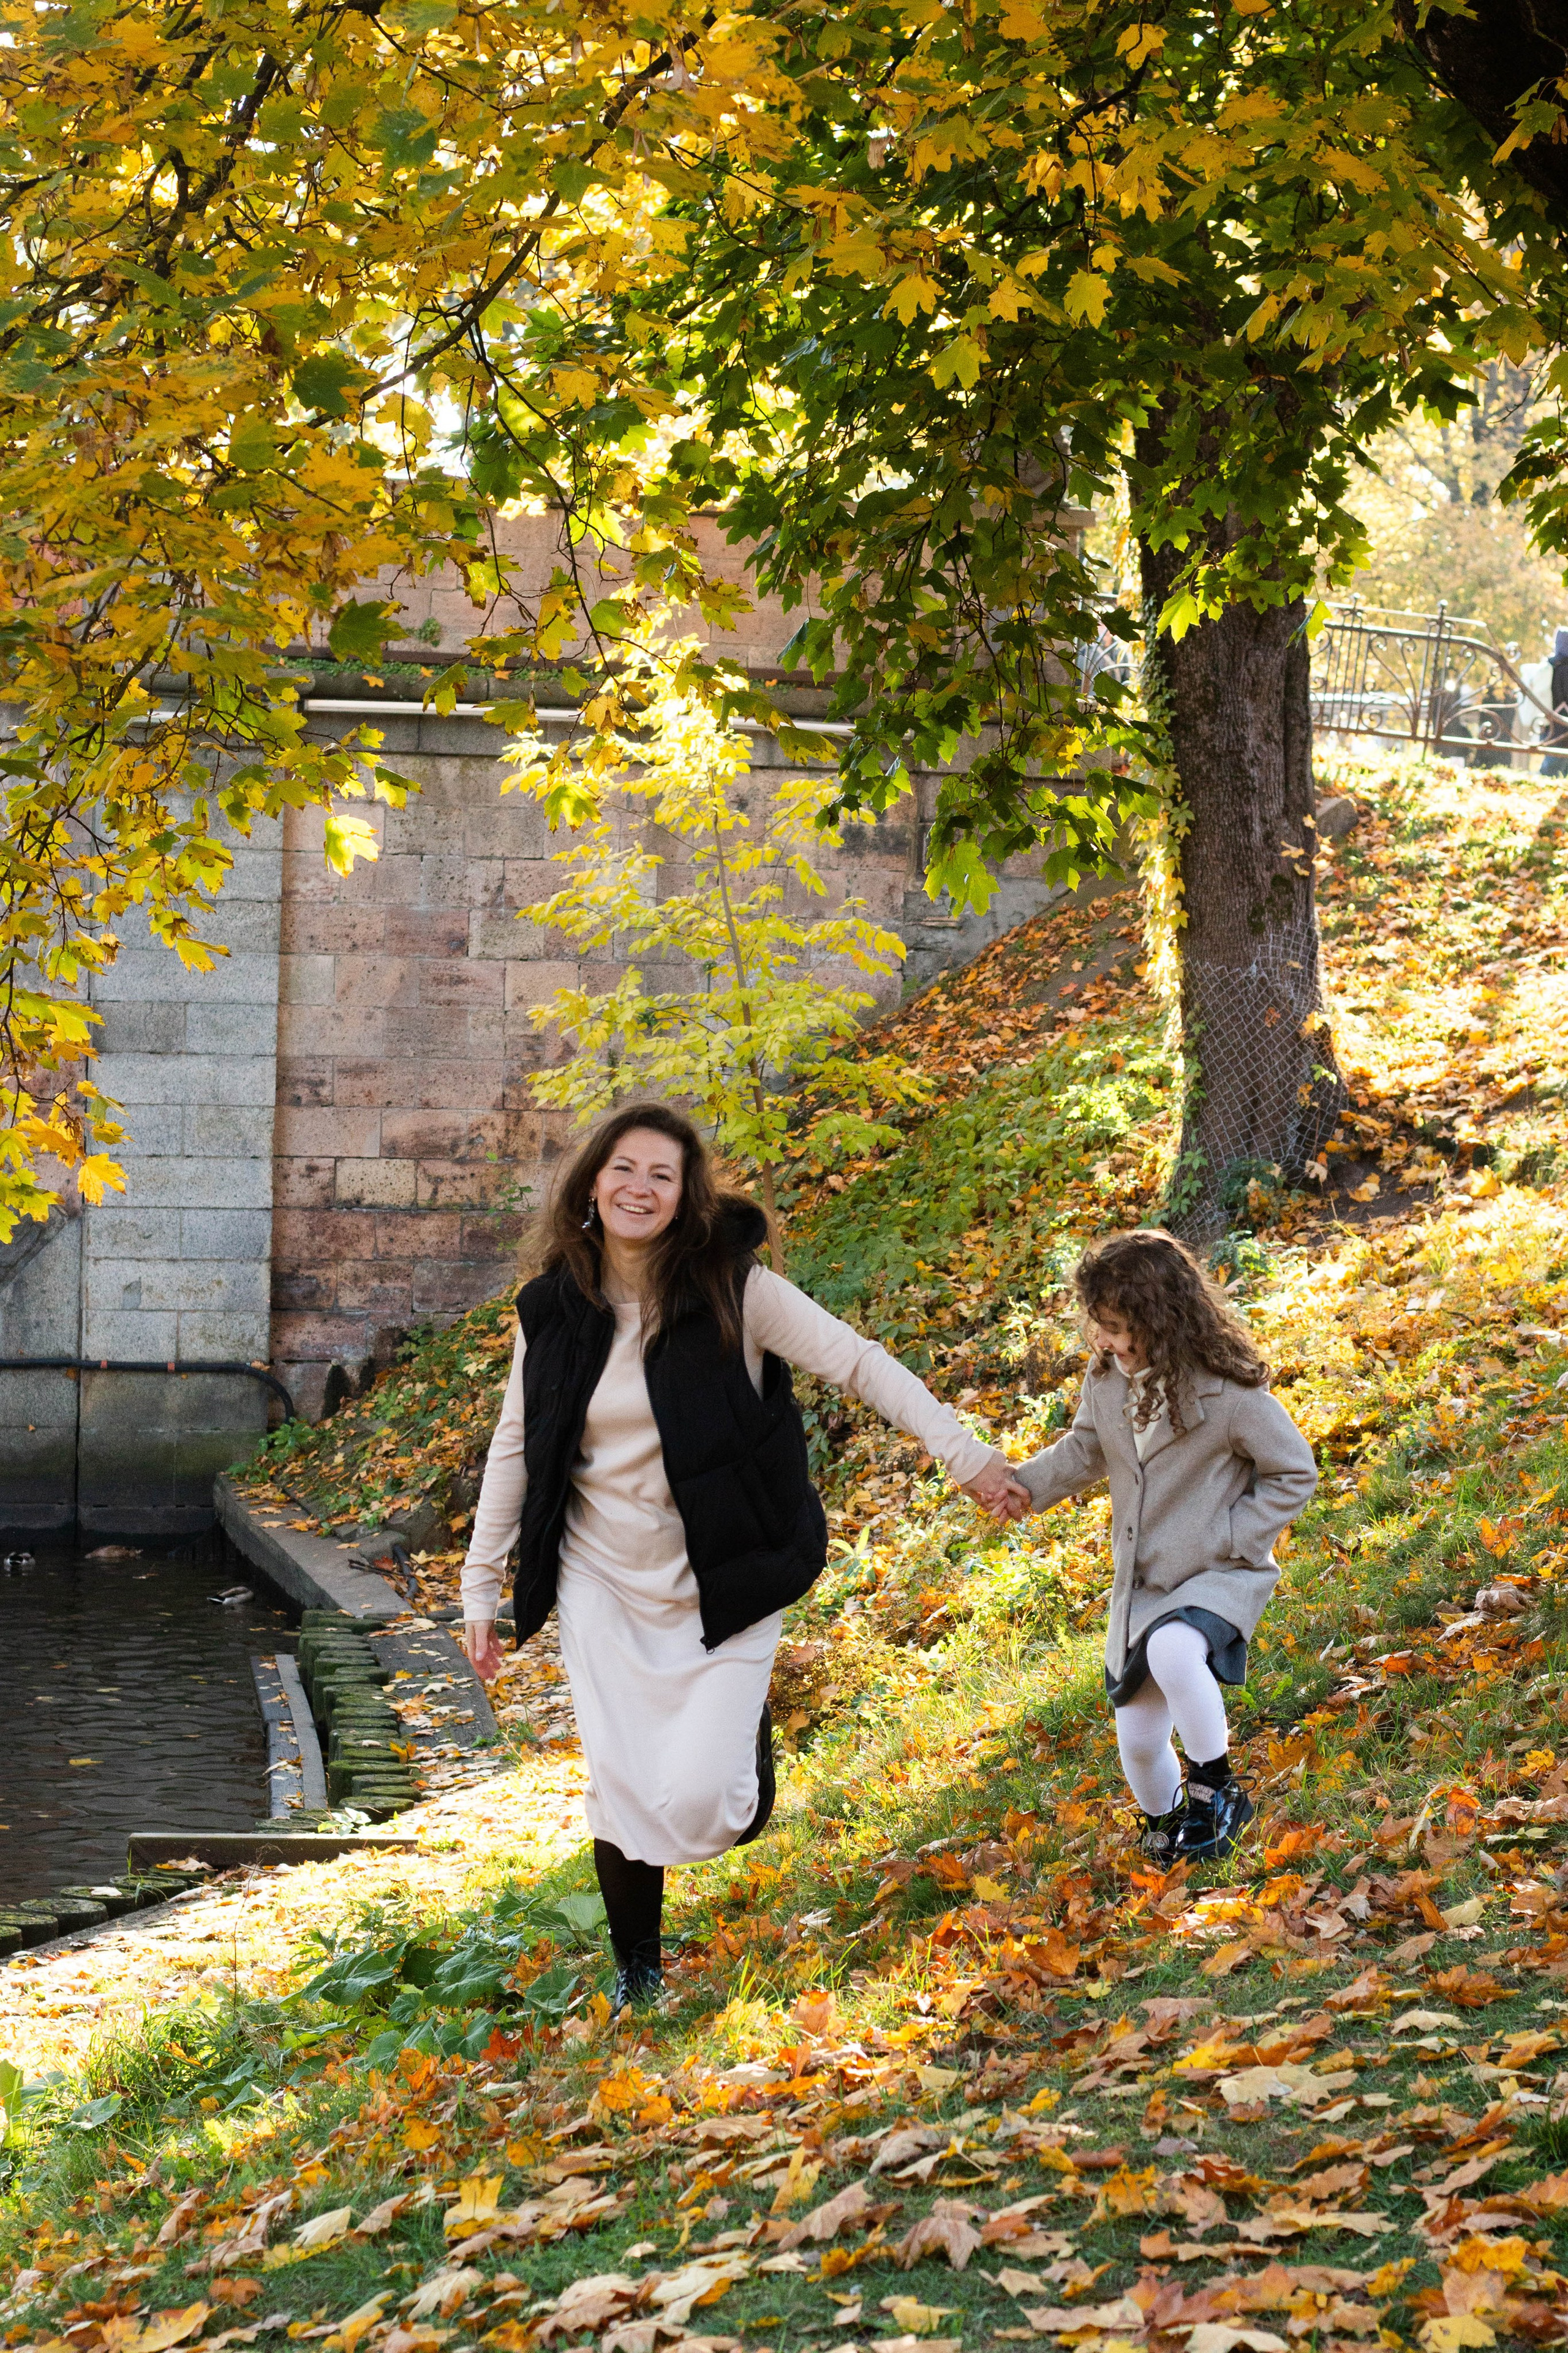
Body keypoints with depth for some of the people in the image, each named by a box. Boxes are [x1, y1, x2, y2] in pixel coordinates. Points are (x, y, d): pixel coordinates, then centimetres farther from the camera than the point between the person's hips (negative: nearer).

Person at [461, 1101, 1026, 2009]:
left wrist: (966, 1454, -17)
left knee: (696, 1802, -12)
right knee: (621, 1792, 0)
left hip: (721, 1589, -3)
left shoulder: (734, 1289, -11)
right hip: (603, 1584, 3)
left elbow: (858, 1362, -11)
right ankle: (637, 1970, 25)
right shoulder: (552, 1312, -1)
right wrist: (481, 1587, 8)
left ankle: (747, 1738, 25)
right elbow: (516, 1450, 7)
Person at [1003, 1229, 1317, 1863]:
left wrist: (1227, 1539, -18)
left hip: (1219, 1577, -6)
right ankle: (1167, 1826, 41)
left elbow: (1294, 1474, -10)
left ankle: (1215, 1788, -18)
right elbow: (1085, 1451, 12)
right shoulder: (1106, 1379, -4)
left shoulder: (1228, 1393, -21)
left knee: (1173, 1649, -38)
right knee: (1138, 1739, 9)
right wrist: (1027, 1482, -6)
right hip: (1141, 1584, 6)